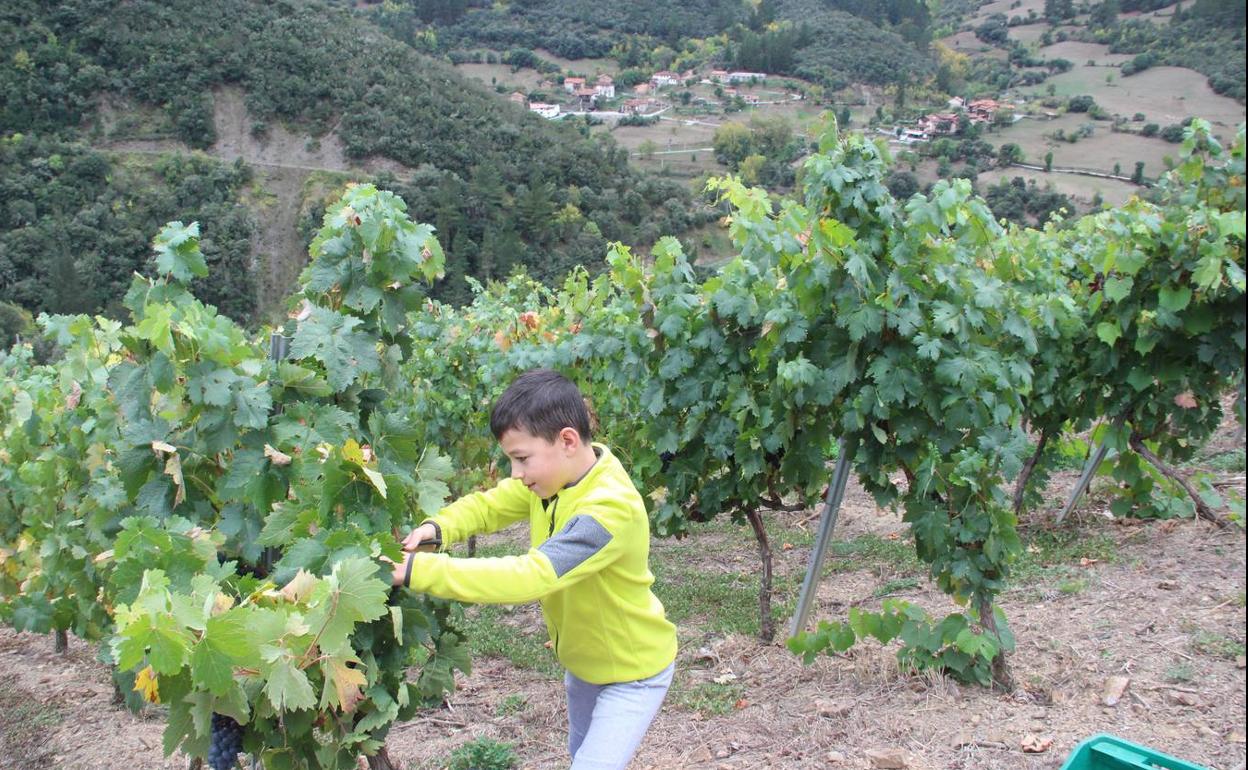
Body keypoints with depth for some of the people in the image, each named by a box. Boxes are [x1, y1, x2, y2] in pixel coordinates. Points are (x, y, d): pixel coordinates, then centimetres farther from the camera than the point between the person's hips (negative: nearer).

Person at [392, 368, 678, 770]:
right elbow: (489, 505, 0)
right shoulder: (555, 473, -11)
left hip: (633, 670, -8)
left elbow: (530, 576, -44)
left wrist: (419, 571, -45)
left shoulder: (611, 509, -38)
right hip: (584, 659, 9)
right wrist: (437, 528, -23)